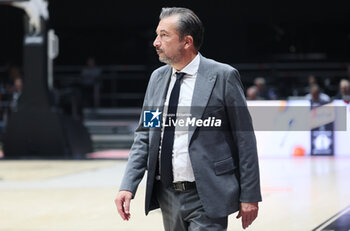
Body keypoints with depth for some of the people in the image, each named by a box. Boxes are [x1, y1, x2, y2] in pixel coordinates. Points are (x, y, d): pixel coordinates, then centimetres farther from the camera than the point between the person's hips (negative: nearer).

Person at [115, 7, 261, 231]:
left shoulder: (223, 76, -7)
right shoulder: (158, 78, 10)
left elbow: (245, 139, -6)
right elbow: (144, 135, 13)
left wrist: (249, 196, -8)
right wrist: (128, 186, 1)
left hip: (206, 198, -6)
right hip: (167, 196, 6)